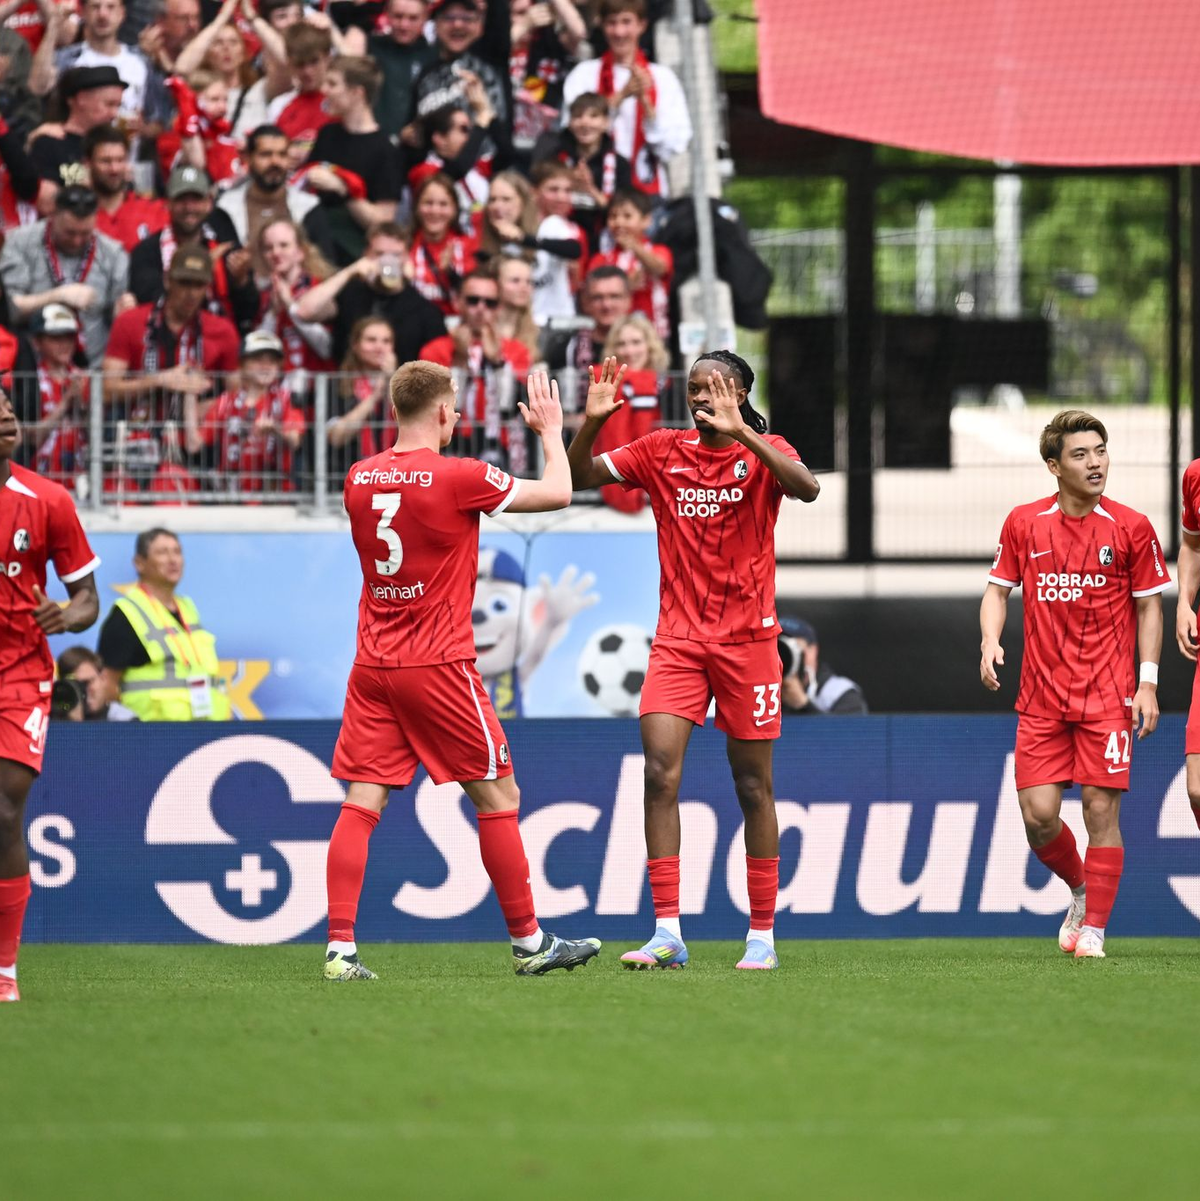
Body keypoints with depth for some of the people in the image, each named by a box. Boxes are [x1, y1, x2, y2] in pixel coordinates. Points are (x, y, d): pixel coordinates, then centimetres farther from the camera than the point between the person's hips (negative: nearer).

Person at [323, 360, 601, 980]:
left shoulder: (360, 478, 5)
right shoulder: (459, 477, -12)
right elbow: (557, 492, -3)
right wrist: (551, 431, 13)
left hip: (373, 664, 5)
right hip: (439, 665, -5)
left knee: (362, 803, 1)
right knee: (498, 797, 7)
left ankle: (340, 948, -9)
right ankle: (529, 942, 14)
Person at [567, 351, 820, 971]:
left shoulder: (763, 451, -2)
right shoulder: (663, 450, 6)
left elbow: (807, 487, -23)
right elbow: (580, 476, 4)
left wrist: (740, 431, -31)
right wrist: (591, 422, -15)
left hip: (747, 637, -2)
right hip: (678, 638, 2)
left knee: (753, 785, 4)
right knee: (660, 771, -13)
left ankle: (762, 936, 12)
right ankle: (667, 932, -13)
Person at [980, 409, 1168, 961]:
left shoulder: (1131, 528, -2)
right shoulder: (1023, 523, 3)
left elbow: (1149, 606, 3)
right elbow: (998, 588, 12)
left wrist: (1147, 683, -3)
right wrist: (990, 643, -6)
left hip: (1108, 697, -2)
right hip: (1041, 697, 2)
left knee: (1101, 811, -5)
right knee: (1038, 814, -4)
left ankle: (1094, 927, 7)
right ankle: (1081, 891, 24)